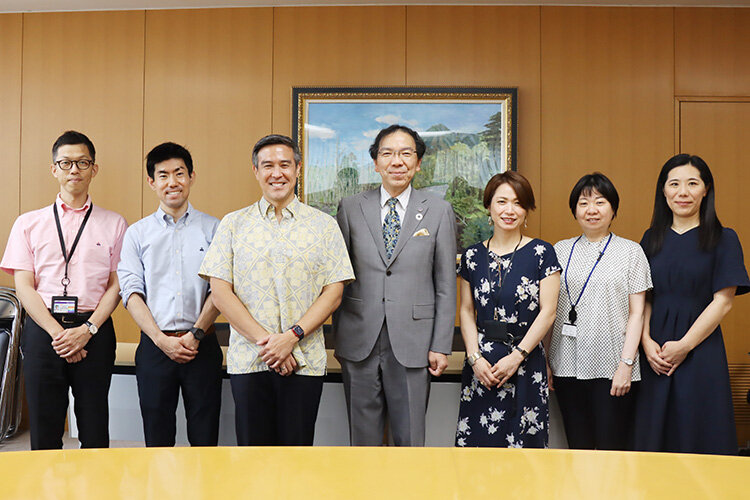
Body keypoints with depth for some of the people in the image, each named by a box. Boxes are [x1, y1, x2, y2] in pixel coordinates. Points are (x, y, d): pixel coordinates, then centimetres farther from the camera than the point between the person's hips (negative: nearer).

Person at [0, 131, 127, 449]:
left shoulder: (113, 224, 8)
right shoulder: (29, 224, 10)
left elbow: (117, 285, 3)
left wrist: (87, 330, -10)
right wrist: (57, 333, -9)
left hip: (94, 334, -1)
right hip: (42, 330, 1)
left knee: (95, 435, 2)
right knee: (44, 431, 4)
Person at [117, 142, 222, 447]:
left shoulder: (213, 229, 6)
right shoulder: (137, 233, 9)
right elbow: (131, 292, 2)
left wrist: (195, 334, -11)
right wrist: (161, 339, -9)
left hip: (202, 346, -1)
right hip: (154, 347, 1)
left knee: (205, 438, 3)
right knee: (157, 439, 8)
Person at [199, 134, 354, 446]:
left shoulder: (324, 226, 6)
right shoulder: (233, 224, 7)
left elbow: (333, 292, 1)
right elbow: (220, 291, 0)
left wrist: (292, 337, -12)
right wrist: (264, 340, -10)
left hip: (304, 361, 0)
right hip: (248, 360, 0)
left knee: (297, 445, 4)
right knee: (252, 447, 6)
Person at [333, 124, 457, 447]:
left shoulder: (439, 211, 3)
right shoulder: (350, 208, 6)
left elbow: (446, 285, 3)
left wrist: (441, 346, -1)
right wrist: (337, 338, 6)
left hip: (412, 345, -1)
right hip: (359, 343, 1)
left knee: (411, 442, 6)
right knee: (363, 440, 11)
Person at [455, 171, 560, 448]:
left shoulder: (540, 253, -1)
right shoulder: (473, 256, 8)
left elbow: (547, 312, -4)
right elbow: (466, 311, 8)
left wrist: (517, 356, -11)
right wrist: (475, 357, -5)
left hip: (526, 361, -2)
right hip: (481, 363, 2)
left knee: (523, 443, 1)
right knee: (477, 441, 3)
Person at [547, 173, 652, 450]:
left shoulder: (631, 251, 4)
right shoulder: (560, 250, 10)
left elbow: (636, 313, 0)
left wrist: (626, 364, -8)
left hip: (611, 367, -2)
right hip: (568, 365, 2)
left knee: (612, 447, -1)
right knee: (578, 446, 8)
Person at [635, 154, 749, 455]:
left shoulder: (723, 239, 0)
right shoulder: (652, 239, 10)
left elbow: (723, 301, -7)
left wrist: (684, 345, -13)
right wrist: (647, 342, -7)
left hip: (701, 350, -3)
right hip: (655, 353, 3)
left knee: (699, 435, 2)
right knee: (653, 435, 7)